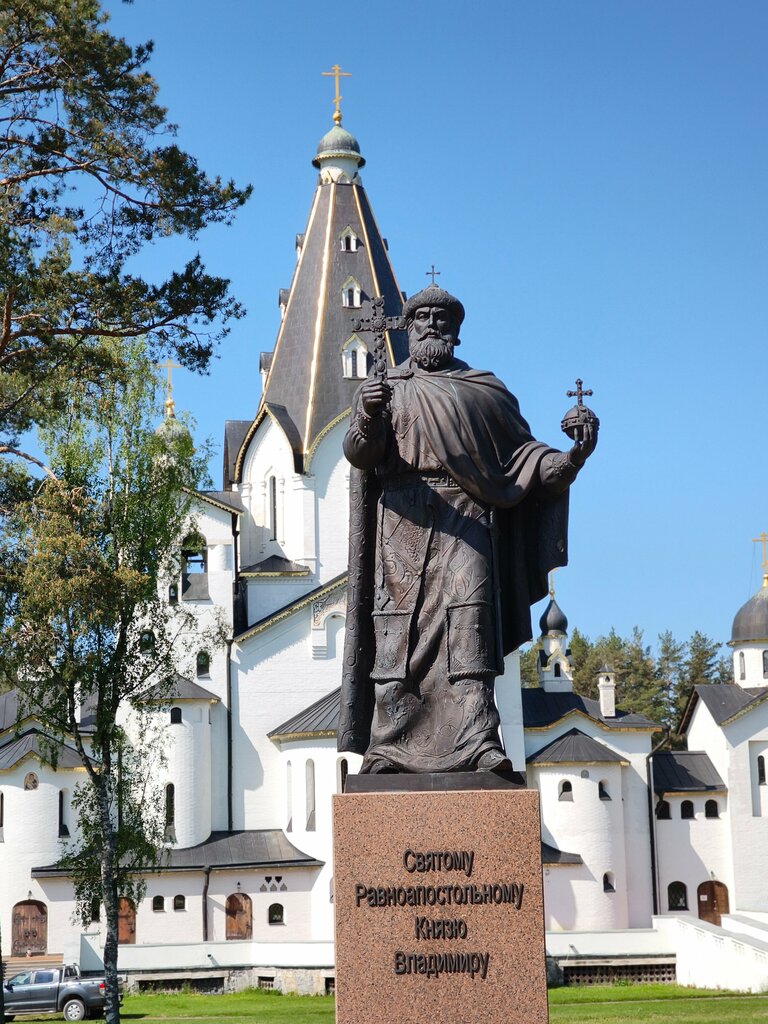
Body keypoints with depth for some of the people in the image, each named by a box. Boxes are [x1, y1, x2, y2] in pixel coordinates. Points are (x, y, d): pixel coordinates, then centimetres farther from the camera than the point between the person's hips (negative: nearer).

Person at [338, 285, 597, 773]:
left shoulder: (485, 390, 20)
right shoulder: (385, 388, 18)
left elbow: (521, 449, 15)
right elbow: (360, 453, 3)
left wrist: (566, 460, -5)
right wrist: (368, 418, -20)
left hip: (464, 522, 0)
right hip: (404, 520, 0)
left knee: (467, 621, -15)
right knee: (398, 629, -9)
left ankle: (478, 742, -23)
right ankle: (387, 746, -10)